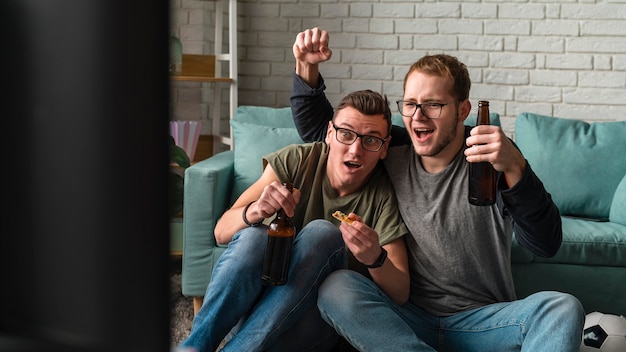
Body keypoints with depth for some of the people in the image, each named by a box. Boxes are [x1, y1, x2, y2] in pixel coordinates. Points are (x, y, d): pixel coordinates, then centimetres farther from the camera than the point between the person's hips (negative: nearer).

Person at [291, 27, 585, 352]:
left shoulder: (489, 156, -8)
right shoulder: (393, 151, 2)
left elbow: (545, 245, -19)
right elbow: (316, 129, 16)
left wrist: (515, 168, -35)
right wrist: (307, 68, -1)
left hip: (484, 319, -2)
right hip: (409, 319, 2)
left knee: (562, 309, -28)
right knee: (336, 287, -26)